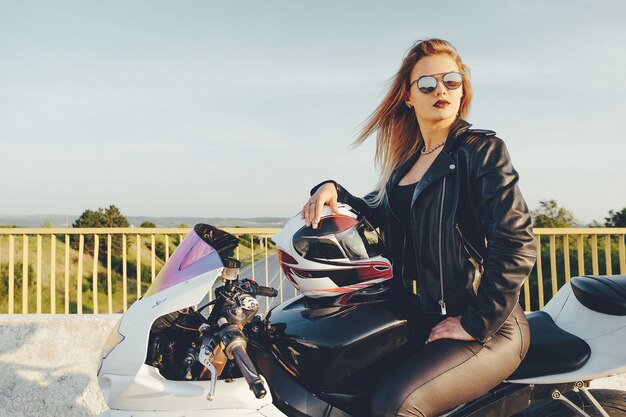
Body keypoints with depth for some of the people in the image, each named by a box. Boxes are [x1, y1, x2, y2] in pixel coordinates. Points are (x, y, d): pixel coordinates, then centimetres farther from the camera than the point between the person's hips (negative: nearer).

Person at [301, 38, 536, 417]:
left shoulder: (483, 149, -7)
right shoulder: (406, 161, 12)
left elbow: (517, 244, -16)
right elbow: (377, 214, 22)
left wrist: (477, 323, -17)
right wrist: (333, 190, 3)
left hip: (489, 329, -6)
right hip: (423, 320, 7)